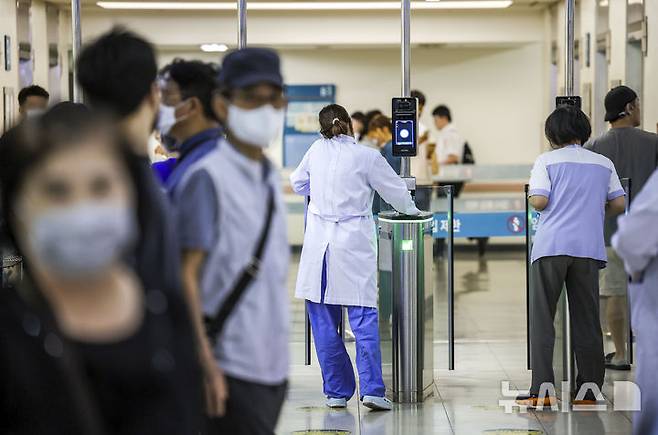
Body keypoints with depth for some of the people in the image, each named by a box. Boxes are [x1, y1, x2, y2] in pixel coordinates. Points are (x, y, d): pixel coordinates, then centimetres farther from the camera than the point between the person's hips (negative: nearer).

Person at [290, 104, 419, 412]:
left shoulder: (316, 150, 5)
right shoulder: (367, 157, -4)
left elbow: (298, 184, 22)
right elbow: (397, 192, 7)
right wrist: (411, 210, 27)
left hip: (319, 241, 3)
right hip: (353, 243, -3)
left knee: (324, 321, 8)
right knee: (364, 318, -1)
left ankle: (336, 391, 11)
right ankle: (371, 389, -10)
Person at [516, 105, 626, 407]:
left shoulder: (547, 161, 1)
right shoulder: (603, 164, 11)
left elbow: (539, 201, -8)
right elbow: (618, 205, 9)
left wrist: (531, 195, 14)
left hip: (551, 247, -3)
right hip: (588, 248, 3)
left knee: (542, 319, 2)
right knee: (586, 321, 8)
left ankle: (542, 391, -6)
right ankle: (589, 392, 9)